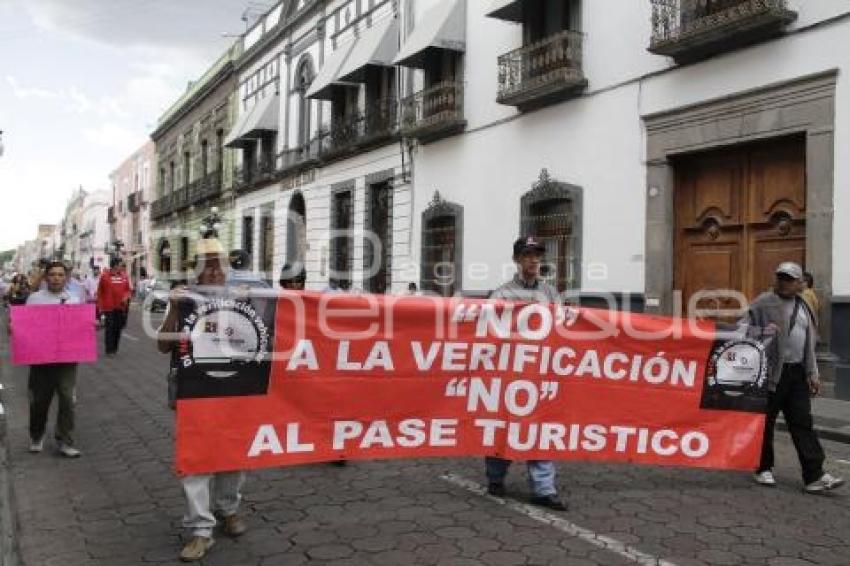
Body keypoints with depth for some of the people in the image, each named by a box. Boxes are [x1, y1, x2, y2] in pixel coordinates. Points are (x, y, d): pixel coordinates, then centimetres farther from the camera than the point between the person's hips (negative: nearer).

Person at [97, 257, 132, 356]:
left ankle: (115, 348, 20)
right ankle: (109, 350, -1)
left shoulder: (123, 276, 8)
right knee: (110, 328, -5)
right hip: (109, 307, -4)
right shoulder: (105, 276, -3)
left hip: (121, 306, 4)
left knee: (118, 327, 9)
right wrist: (100, 305, -3)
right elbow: (99, 292, 0)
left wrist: (126, 296, -6)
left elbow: (128, 289, 14)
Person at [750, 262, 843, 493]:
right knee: (765, 422, 4)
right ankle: (763, 469, 18)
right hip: (771, 372, -5)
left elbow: (809, 343, 18)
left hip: (798, 373, 6)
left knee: (803, 423, 3)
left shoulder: (803, 307, 16)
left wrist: (813, 373, 13)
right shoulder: (762, 303, -4)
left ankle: (814, 476, 3)